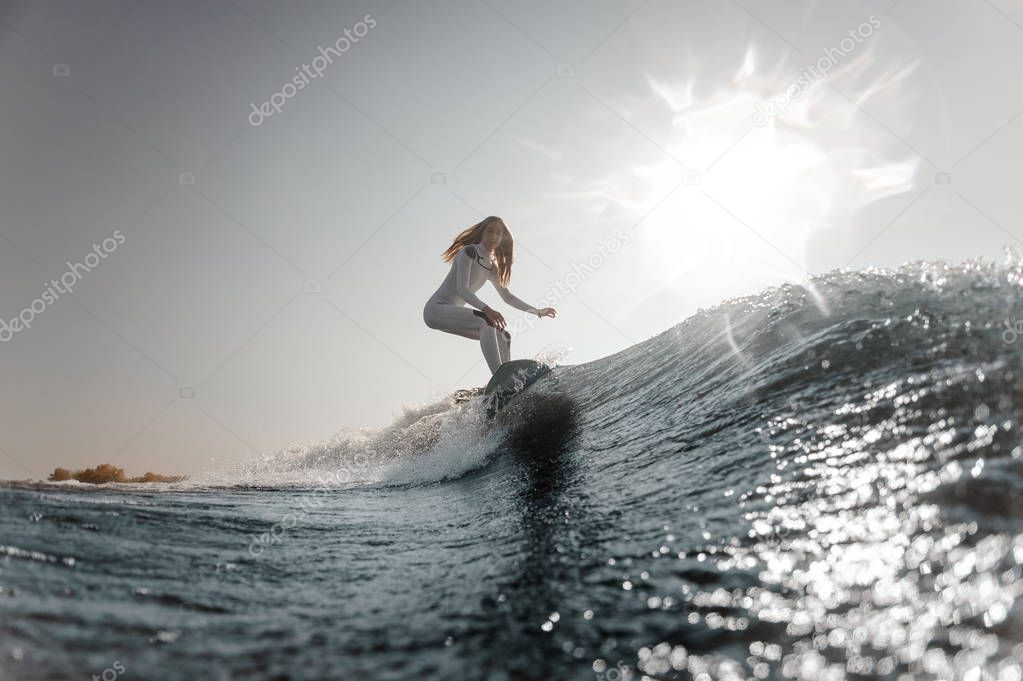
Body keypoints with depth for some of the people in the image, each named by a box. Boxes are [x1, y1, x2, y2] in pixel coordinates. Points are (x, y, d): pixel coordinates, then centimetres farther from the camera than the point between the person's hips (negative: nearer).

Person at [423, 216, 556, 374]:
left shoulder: (492, 268, 13)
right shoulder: (469, 252, -10)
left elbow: (507, 296, 24)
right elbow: (462, 288, -23)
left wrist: (537, 311, 20)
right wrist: (487, 309, -37)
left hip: (452, 312, 9)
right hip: (436, 308, -9)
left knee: (502, 336, 3)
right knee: (487, 322, -30)